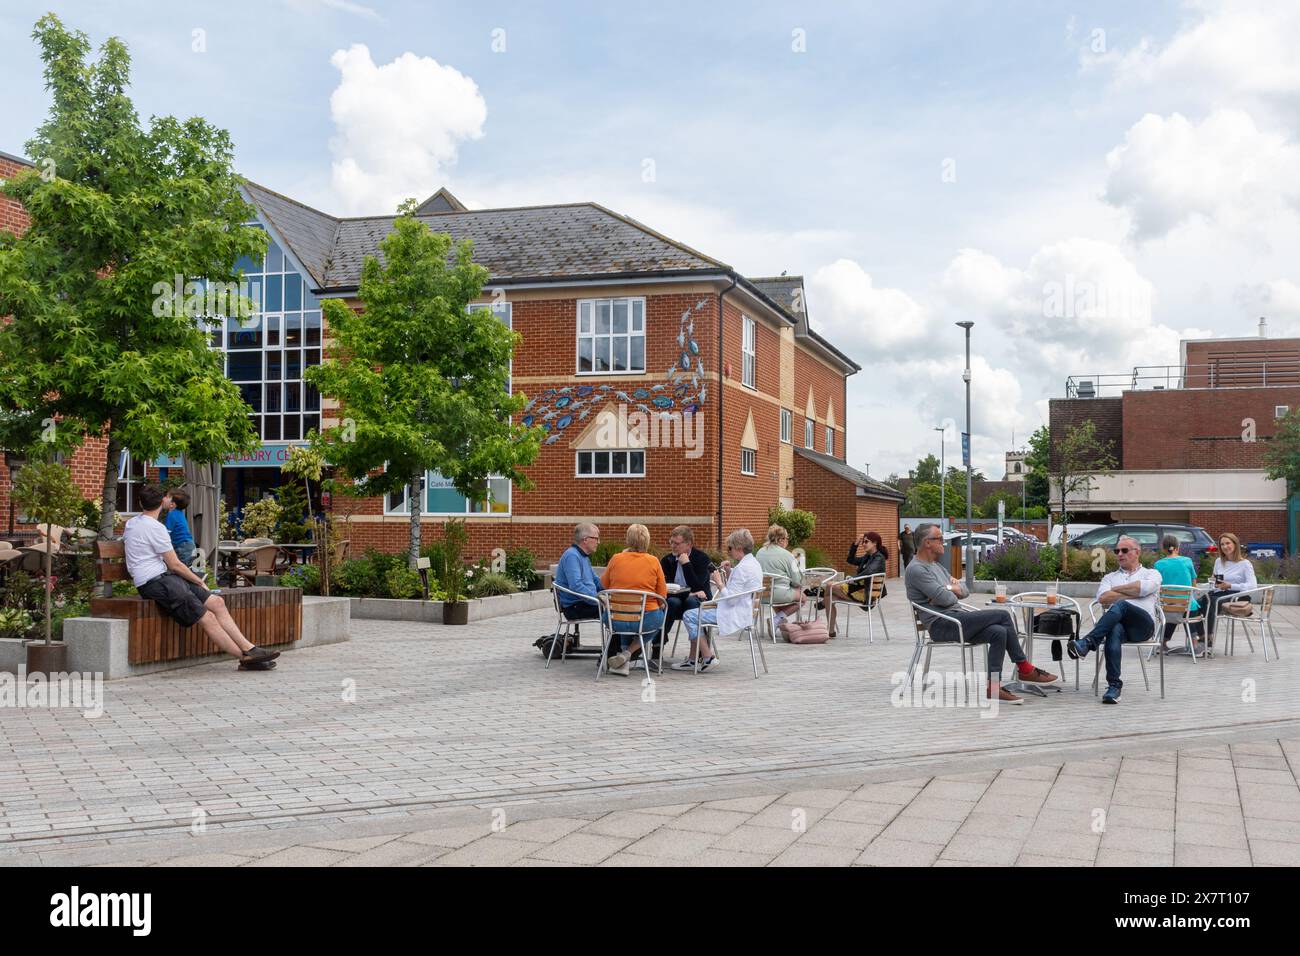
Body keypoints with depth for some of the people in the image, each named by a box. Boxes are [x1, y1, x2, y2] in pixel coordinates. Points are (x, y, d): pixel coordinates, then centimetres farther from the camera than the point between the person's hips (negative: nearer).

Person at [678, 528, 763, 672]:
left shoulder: (742, 568, -21)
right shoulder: (754, 563, 12)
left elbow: (731, 599, -23)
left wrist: (719, 584, -11)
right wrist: (729, 572, 9)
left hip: (735, 616, -11)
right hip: (745, 612, 11)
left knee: (689, 616, -8)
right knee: (700, 611, 24)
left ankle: (708, 658, -5)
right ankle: (693, 659, 18)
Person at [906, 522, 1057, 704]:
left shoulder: (935, 565, 22)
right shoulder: (915, 569, -11)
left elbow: (964, 590, 19)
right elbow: (945, 599, -19)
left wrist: (950, 590, -4)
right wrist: (953, 592, 4)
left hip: (956, 618, 10)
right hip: (941, 625, -10)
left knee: (999, 632, -13)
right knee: (1003, 616, -15)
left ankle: (993, 687, -13)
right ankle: (1024, 669, -7)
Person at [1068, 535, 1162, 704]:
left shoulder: (1151, 573, 22)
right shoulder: (1110, 577, 29)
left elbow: (1145, 587, -5)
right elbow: (1103, 598, 6)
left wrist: (1117, 589, 7)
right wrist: (1134, 594, 3)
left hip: (1143, 625, -2)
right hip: (1118, 623, 2)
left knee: (1120, 606, -35)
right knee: (1114, 631, -38)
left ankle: (1086, 643, -45)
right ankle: (1114, 685, -44)